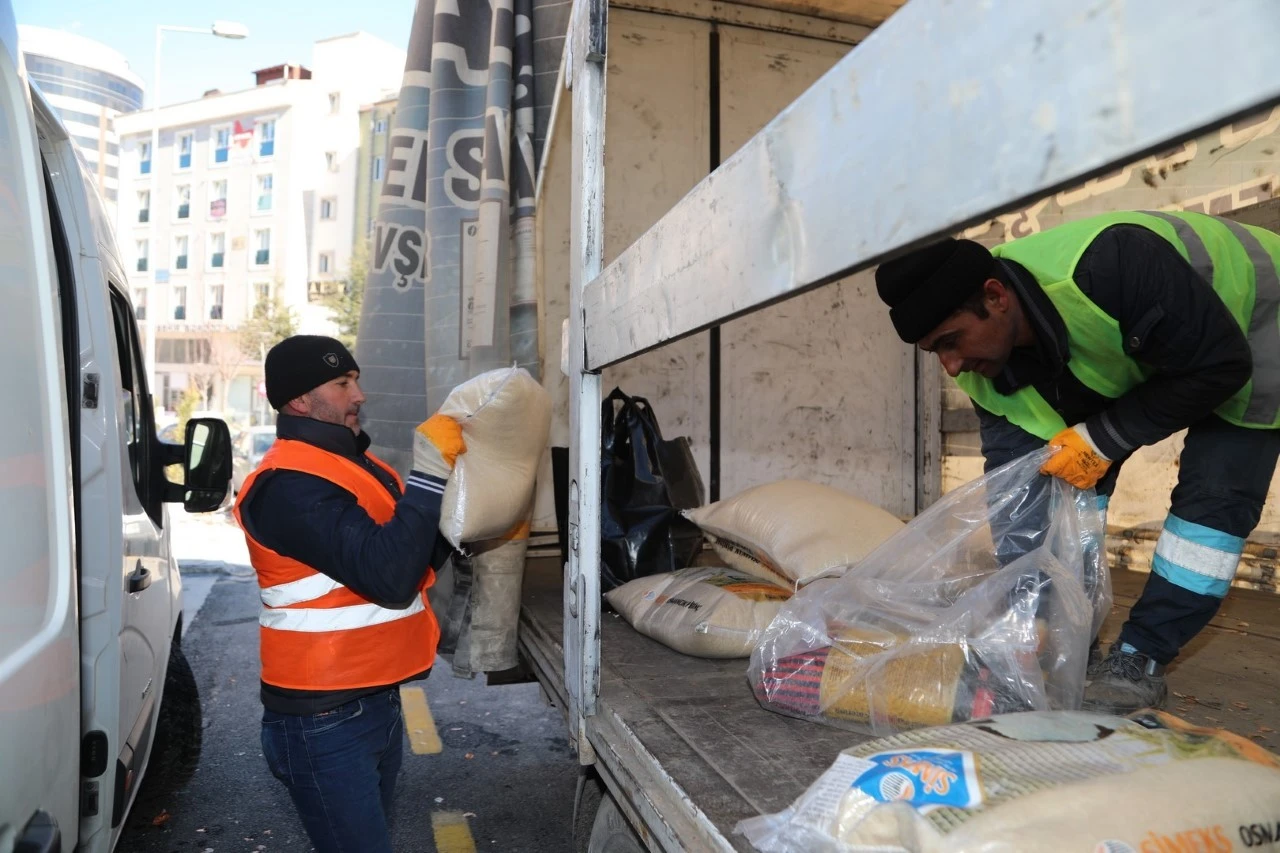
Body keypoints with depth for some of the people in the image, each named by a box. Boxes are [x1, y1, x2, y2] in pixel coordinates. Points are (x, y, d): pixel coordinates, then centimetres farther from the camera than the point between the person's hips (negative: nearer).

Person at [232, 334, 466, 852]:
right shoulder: (290, 485, -20)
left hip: (376, 700, 9)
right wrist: (430, 472, -25)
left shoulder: (352, 463, 11)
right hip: (324, 720, -9)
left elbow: (415, 558, 13)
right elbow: (390, 576, -30)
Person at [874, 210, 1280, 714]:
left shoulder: (1109, 266, -44)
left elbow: (1221, 365, -32)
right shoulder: (989, 376, -23)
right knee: (1064, 477, -7)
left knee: (1215, 492, -17)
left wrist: (1101, 439, -33)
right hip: (1140, 357, 5)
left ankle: (1141, 659, -6)